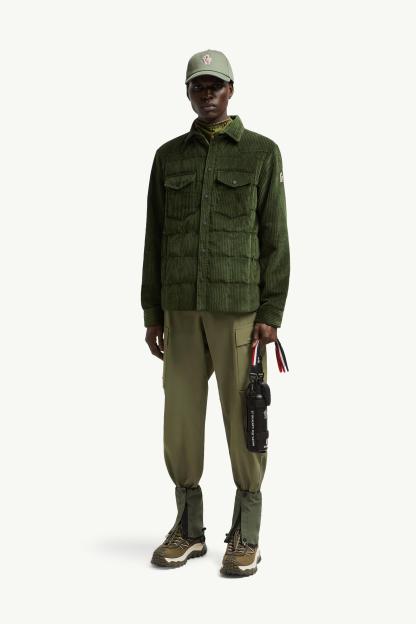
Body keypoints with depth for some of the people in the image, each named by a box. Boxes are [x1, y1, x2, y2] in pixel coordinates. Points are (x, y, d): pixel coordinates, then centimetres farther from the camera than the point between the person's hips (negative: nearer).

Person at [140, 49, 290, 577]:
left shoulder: (262, 152, 0)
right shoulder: (168, 156, 10)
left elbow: (274, 238, -3)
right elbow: (155, 239, 9)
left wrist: (272, 314, -11)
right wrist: (152, 314, 4)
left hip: (240, 304, -3)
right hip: (182, 305, 3)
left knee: (244, 416, -1)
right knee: (181, 414, 4)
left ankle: (245, 537, 11)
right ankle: (188, 529, 18)